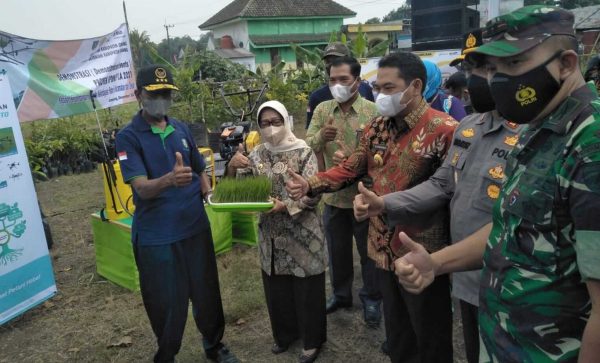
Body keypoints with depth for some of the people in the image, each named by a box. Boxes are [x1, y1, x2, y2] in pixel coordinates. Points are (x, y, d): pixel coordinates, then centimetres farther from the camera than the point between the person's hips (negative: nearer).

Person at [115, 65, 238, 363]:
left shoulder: (181, 129, 6)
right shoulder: (128, 137, -9)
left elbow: (200, 171, 16)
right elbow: (141, 188, -21)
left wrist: (209, 198, -2)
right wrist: (170, 180, -41)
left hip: (195, 225, 4)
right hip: (155, 235, -4)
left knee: (207, 292, 15)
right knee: (166, 303, 8)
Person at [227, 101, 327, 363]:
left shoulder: (303, 152, -9)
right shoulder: (256, 155, 4)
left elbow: (313, 194, -15)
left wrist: (284, 206, -27)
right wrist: (232, 167, -13)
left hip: (302, 235, -4)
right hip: (271, 235, 4)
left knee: (307, 289, 7)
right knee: (276, 289, 16)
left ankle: (312, 340, 29)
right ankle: (284, 334, 39)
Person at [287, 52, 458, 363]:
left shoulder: (444, 130, -16)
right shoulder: (376, 128, 5)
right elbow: (349, 170, 9)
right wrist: (309, 185, -4)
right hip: (383, 249, 6)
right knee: (396, 331, 25)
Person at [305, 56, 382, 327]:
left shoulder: (372, 111, -10)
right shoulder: (322, 110, 2)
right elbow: (307, 146, -2)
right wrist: (321, 136, -23)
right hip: (333, 194, 4)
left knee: (369, 251, 14)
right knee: (337, 250, 19)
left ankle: (372, 299, 35)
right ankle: (341, 294, 41)